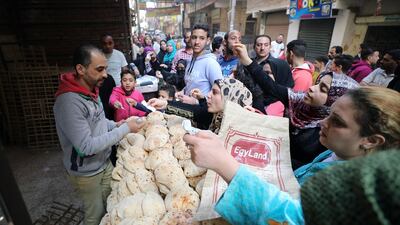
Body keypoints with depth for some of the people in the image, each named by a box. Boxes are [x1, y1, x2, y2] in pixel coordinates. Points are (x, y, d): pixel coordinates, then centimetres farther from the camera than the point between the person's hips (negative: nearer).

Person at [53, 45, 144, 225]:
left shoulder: (91, 90, -1)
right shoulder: (69, 102, -30)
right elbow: (87, 146, -30)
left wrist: (116, 125, -6)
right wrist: (125, 129, -26)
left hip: (105, 162, 7)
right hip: (86, 172, -7)